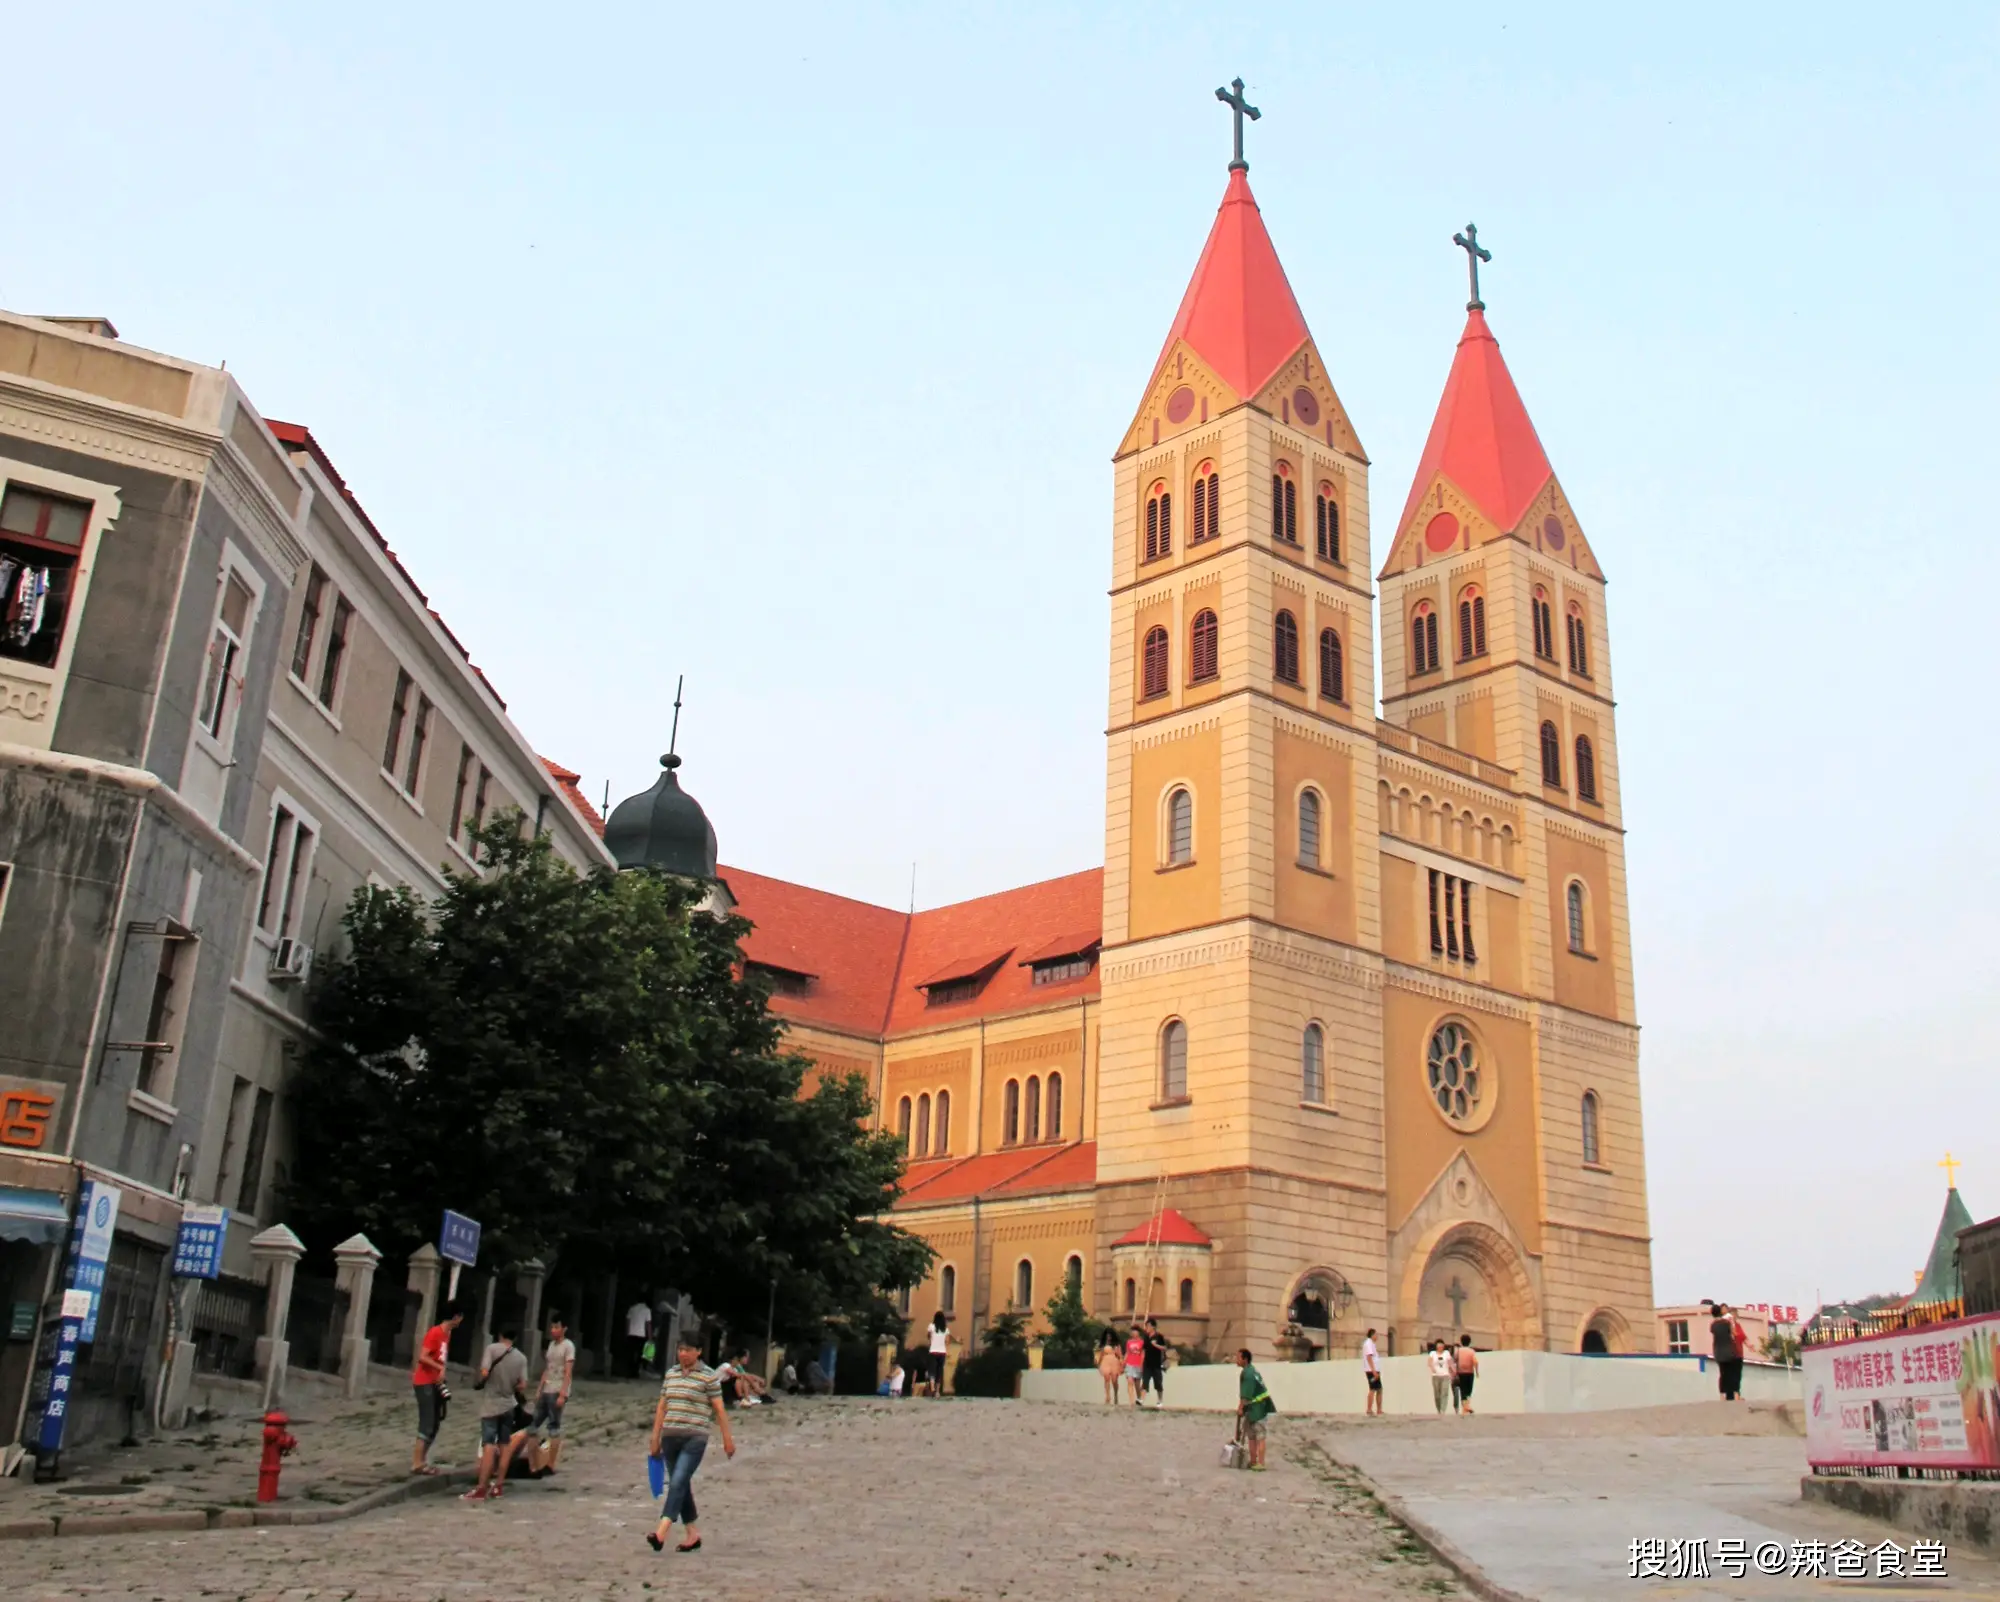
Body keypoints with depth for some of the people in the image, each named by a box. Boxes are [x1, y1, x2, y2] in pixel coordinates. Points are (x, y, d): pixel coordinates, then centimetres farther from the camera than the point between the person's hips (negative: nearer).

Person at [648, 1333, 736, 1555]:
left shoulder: (708, 1376, -4)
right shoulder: (670, 1374, 12)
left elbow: (719, 1409, -2)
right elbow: (661, 1407, 17)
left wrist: (727, 1439, -2)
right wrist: (656, 1438, 16)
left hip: (694, 1438, -6)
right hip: (670, 1436, 6)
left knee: (678, 1482, -16)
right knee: (681, 1485, 10)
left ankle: (662, 1532, -24)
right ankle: (691, 1533, 18)